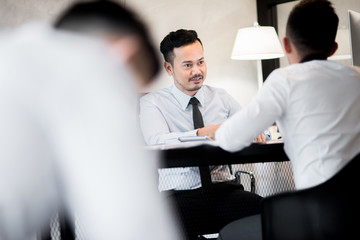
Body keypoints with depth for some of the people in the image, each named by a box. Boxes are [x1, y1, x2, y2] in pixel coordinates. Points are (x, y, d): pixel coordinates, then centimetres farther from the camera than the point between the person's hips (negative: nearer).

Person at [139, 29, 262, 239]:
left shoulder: (221, 98, 17)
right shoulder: (152, 103, 5)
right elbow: (157, 142, -13)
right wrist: (201, 134, -30)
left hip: (222, 190, 3)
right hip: (179, 196, -3)